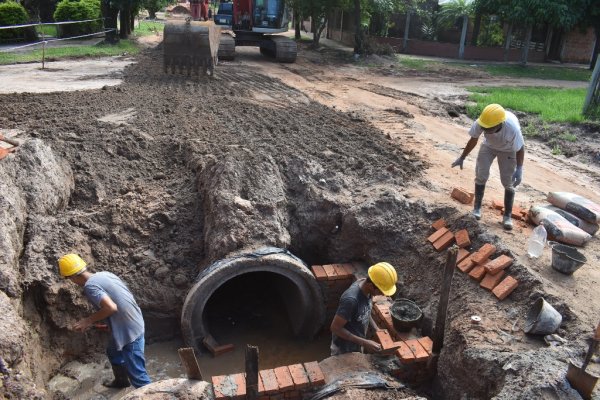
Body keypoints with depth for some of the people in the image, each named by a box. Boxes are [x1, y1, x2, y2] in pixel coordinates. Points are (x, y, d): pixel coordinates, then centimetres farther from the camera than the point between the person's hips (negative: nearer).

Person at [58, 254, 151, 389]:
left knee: (136, 373, 0)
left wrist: (89, 320, -15)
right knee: (113, 351, 34)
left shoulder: (90, 286, -19)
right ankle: (121, 380, 56)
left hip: (130, 331, -10)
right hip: (133, 323, 11)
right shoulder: (103, 274, 7)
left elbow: (111, 307, -30)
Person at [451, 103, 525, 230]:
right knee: (481, 175, -4)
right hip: (489, 146, 2)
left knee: (508, 182, -2)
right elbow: (473, 140, -14)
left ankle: (507, 215, 9)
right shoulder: (480, 123, -36)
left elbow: (520, 148, -23)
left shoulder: (512, 128, -43)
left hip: (507, 149, -2)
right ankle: (477, 207, 13)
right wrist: (461, 158, -5)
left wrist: (519, 169, -30)